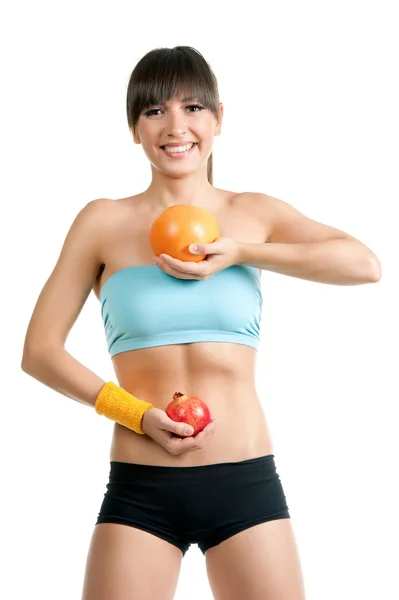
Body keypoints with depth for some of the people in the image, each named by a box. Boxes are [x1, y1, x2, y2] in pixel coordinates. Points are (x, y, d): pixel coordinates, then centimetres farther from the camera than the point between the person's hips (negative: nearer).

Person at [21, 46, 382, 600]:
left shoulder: (254, 213, 7)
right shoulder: (104, 222, 3)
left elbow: (365, 263, -6)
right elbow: (40, 351, 1)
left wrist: (240, 253, -12)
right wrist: (136, 414, -11)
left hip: (247, 481, 1)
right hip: (139, 490, -1)